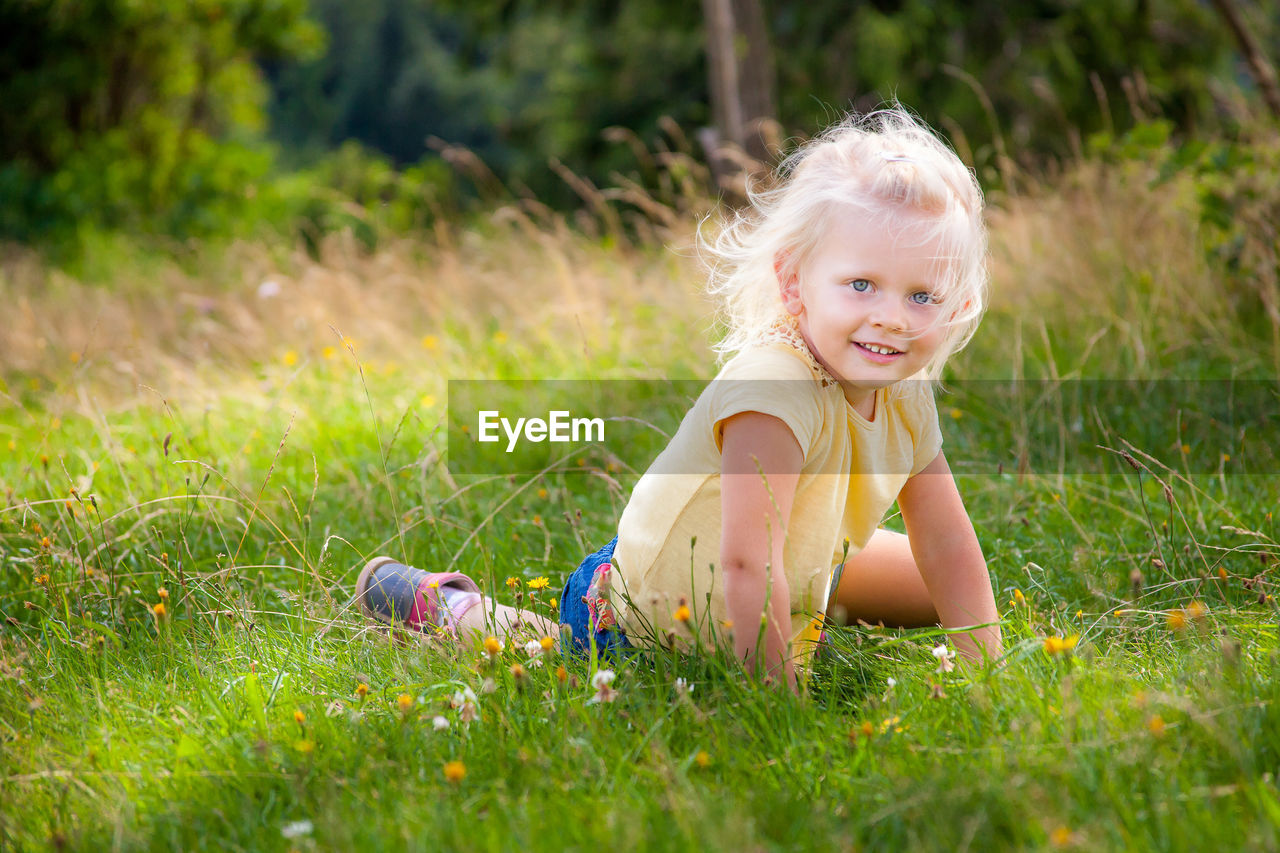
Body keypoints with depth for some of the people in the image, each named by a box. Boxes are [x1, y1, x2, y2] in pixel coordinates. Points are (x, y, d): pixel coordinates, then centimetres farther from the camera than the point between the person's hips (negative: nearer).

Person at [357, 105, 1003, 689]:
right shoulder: (772, 389, -40)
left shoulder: (907, 396, -14)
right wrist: (780, 694, -38)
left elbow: (946, 542, -3)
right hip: (645, 614, -7)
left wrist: (988, 667, -6)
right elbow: (747, 564, -43)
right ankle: (448, 604, 11)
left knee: (937, 590, 17)